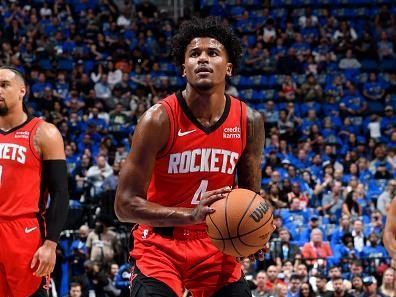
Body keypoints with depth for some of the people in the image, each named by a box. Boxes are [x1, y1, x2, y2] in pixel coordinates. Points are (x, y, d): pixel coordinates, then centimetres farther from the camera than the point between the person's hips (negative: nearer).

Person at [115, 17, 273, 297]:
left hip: (217, 245, 4)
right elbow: (126, 204, -18)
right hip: (161, 247, -4)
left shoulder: (249, 121, -4)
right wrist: (191, 215, -31)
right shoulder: (159, 119, -17)